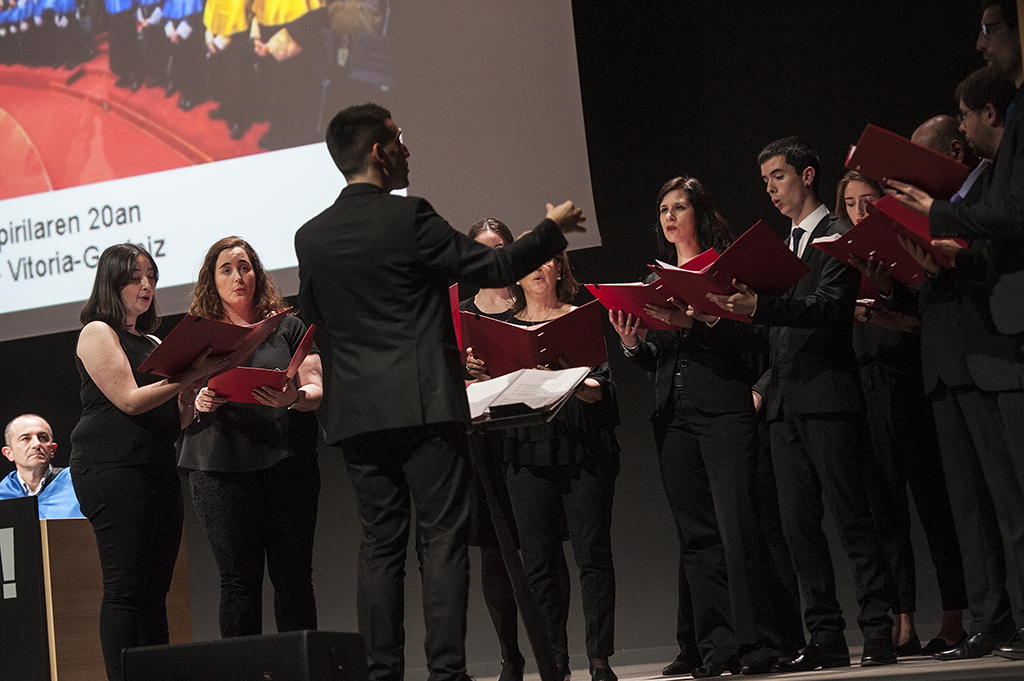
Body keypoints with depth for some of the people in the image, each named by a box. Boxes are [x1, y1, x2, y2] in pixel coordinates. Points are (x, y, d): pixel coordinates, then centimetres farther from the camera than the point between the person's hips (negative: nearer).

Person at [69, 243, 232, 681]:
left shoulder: (152, 343, 24)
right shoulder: (97, 332, 2)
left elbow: (177, 421, 19)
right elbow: (129, 400, -10)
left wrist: (191, 388, 0)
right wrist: (189, 375, -14)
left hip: (158, 467, 8)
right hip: (112, 466, -8)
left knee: (155, 591, 2)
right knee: (125, 589, -13)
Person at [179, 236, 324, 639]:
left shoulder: (286, 326, 15)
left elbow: (316, 389, 7)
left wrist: (295, 398, -16)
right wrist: (200, 402, -12)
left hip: (285, 458, 0)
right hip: (219, 465, 0)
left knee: (292, 576, -3)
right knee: (239, 579, -4)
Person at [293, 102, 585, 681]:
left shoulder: (311, 237, 6)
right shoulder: (409, 217, -9)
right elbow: (490, 268, -4)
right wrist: (553, 229, 10)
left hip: (356, 411, 5)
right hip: (424, 404, -5)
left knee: (381, 544, 7)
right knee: (443, 540, -3)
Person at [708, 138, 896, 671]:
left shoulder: (838, 237, -3)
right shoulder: (783, 247, 22)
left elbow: (828, 307, -19)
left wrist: (761, 306, -30)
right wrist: (763, 387, 12)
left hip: (827, 397, -8)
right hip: (785, 402, 8)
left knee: (852, 517, -7)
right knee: (798, 524, 4)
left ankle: (878, 634, -4)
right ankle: (826, 640, 7)